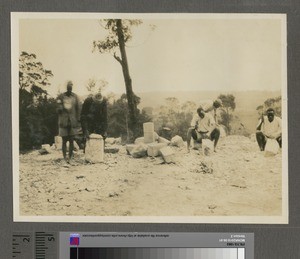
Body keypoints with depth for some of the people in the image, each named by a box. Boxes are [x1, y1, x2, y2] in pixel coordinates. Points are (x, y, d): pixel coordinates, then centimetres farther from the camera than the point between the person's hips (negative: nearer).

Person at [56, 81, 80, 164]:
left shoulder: (75, 97, 5)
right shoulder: (61, 97, 0)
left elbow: (77, 109, 8)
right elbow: (59, 110, 2)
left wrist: (77, 120, 4)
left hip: (72, 122, 2)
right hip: (64, 122, -1)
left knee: (71, 141, 3)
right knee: (64, 140, -2)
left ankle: (70, 158, 11)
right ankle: (65, 158, 2)